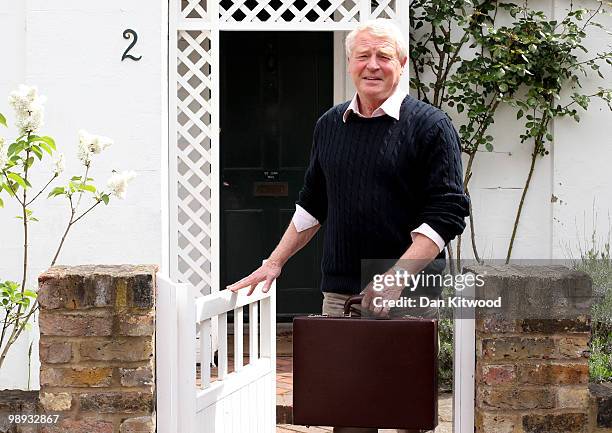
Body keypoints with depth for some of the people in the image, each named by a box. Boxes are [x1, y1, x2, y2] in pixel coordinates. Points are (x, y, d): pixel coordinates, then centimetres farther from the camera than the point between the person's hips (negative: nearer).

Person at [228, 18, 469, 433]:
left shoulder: (430, 126, -3)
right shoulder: (330, 125, 14)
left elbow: (447, 213, -10)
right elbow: (312, 204, 25)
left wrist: (396, 277, -20)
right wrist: (274, 264, 20)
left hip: (409, 296, -4)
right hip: (340, 293, 5)